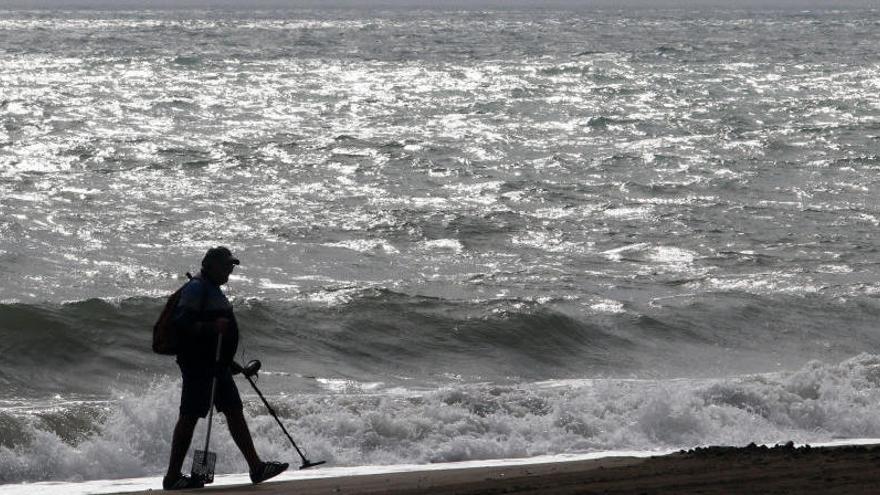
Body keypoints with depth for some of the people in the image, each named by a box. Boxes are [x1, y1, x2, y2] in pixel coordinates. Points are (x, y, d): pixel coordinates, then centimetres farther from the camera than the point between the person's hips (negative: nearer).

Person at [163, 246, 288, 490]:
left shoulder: (212, 289, 19)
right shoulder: (196, 288, -13)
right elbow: (181, 323, -22)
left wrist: (229, 362, 29)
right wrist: (211, 327, -32)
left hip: (216, 365, 10)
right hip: (198, 363, -10)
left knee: (234, 412, 9)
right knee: (190, 416, -7)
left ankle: (256, 467, 11)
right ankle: (173, 477, -4)